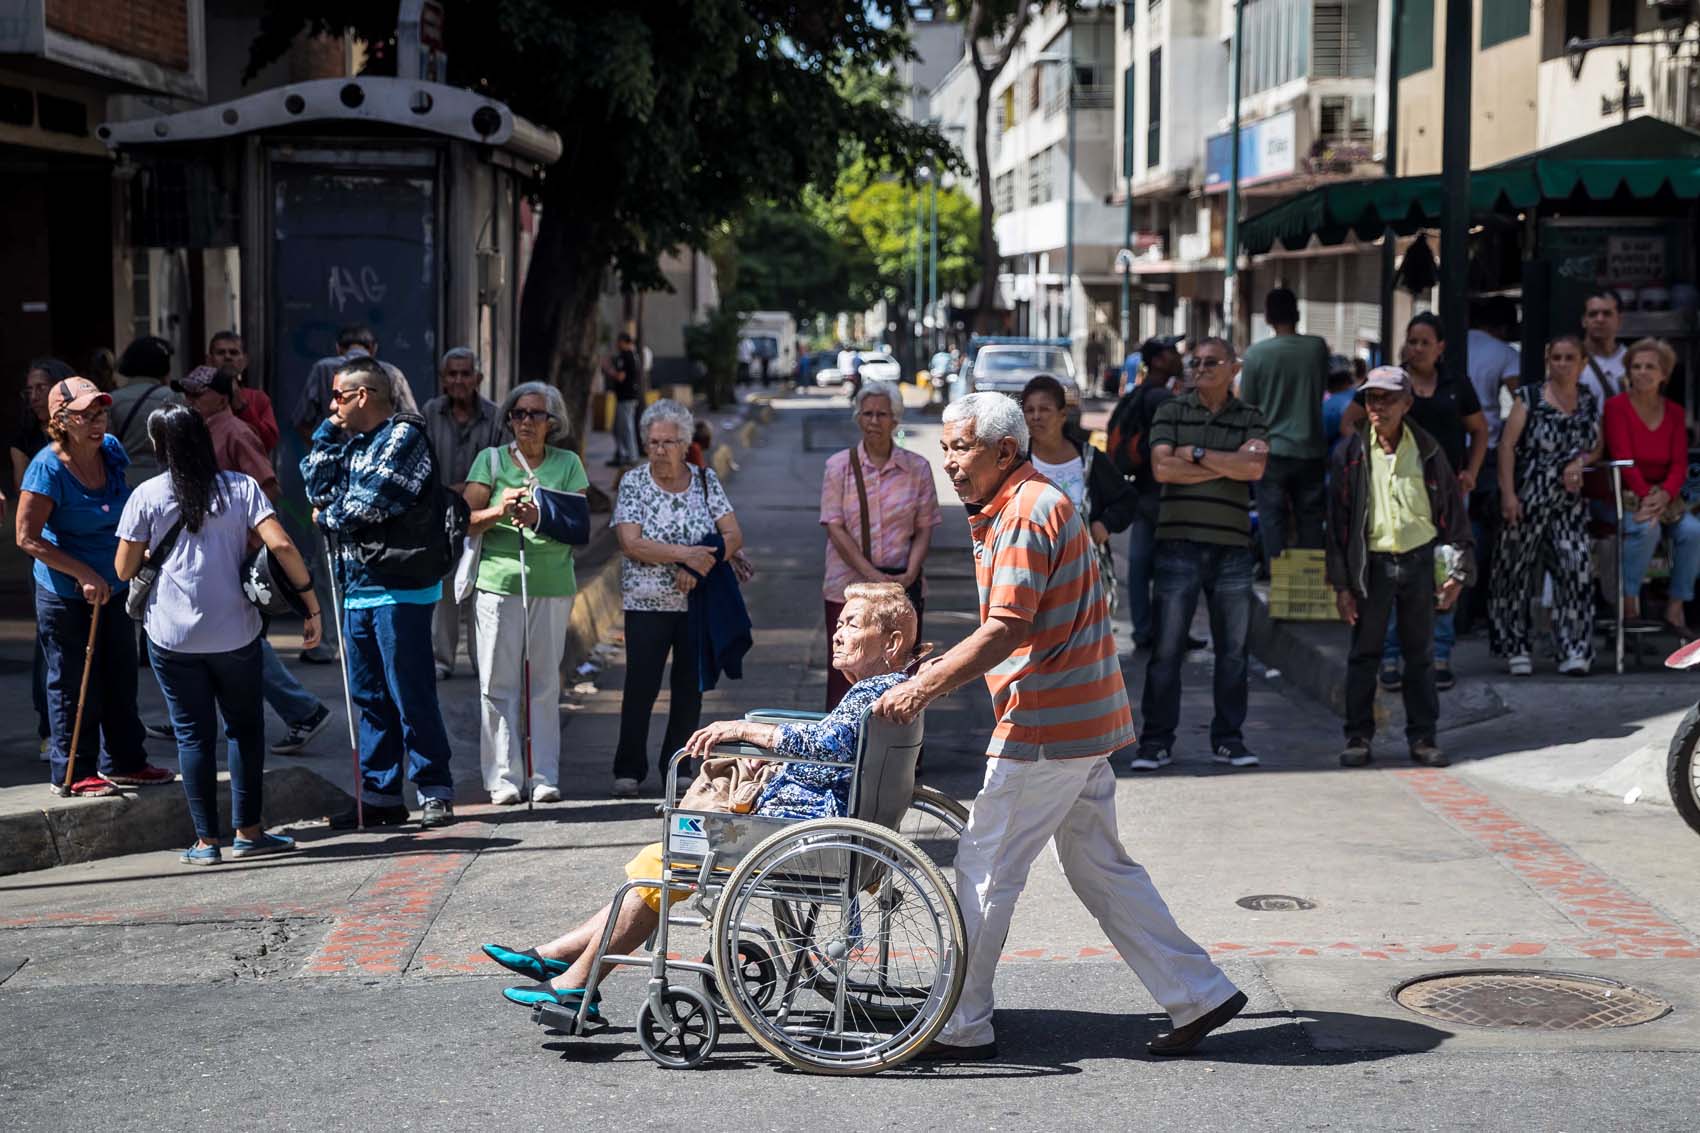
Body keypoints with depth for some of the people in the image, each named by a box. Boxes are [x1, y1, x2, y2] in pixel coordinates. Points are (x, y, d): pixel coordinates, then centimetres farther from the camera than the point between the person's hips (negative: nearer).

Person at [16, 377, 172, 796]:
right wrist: (84, 574, -22)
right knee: (73, 686, 4)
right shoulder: (48, 467, -20)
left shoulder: (112, 451, -1)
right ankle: (71, 773, 16)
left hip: (114, 589, 7)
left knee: (120, 679, 16)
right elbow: (27, 538, -20)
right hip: (65, 599, -7)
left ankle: (123, 762, 29)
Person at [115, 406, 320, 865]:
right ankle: (247, 832, 15)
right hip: (235, 633, 1)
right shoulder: (241, 487, -1)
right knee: (245, 728, 14)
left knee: (194, 734, 6)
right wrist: (312, 605, -6)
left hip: (172, 637, 0)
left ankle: (207, 841, 7)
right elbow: (281, 545, -11)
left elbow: (125, 569, 1)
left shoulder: (146, 496, -2)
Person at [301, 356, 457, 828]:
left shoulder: (402, 437, -9)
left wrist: (325, 518, 0)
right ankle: (380, 794, 16)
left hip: (398, 590, -9)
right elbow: (315, 486, 11)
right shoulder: (350, 443, 18)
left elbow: (370, 503, -17)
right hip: (357, 589, 9)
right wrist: (329, 431, 8)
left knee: (411, 695, -6)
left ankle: (435, 792, 0)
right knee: (368, 697, 10)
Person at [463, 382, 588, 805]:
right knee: (498, 683, -3)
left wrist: (540, 518, -17)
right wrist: (500, 510, -16)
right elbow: (465, 521, 3)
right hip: (499, 580, -1)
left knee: (546, 683, 3)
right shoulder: (491, 459, 9)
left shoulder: (568, 464, 10)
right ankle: (504, 777, 2)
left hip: (553, 583, 1)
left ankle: (544, 777, 7)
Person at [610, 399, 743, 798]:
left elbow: (734, 535, 0)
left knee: (691, 686, 5)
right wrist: (685, 554, -22)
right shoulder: (633, 482, -1)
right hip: (647, 604, -2)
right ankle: (628, 770, 4)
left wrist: (697, 567, -15)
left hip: (700, 604, 2)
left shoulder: (705, 480, 5)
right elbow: (631, 543, -12)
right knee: (641, 687, -5)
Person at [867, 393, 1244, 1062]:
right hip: (1083, 718, 10)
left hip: (1046, 725, -10)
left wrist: (922, 690, -23)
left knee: (984, 872, -1)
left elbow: (1005, 631, -23)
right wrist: (941, 668, 13)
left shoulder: (1025, 514, -16)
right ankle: (1198, 994, 18)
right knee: (1099, 867, 15)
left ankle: (960, 1029, 7)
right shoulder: (1007, 510, 17)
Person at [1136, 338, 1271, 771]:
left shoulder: (1250, 418, 9)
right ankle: (1157, 740, 5)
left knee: (1233, 649, 6)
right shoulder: (1172, 411, 7)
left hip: (1232, 545, 1)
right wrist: (1227, 466, -6)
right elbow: (1162, 468, -7)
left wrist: (1196, 453, -7)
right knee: (1166, 649, -2)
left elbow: (1254, 467, -9)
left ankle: (1228, 738, 16)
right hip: (1178, 541, -1)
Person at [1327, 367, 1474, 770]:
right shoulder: (1352, 452, 0)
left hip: (1419, 559, 1)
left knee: (1420, 653, 7)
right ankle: (1358, 736, 12)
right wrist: (1341, 583, -3)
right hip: (1372, 562, -1)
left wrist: (1457, 571, 2)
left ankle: (1422, 736, 16)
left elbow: (1452, 510, 7)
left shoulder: (1427, 450, 2)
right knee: (1364, 653, 3)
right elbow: (1337, 520, 1)